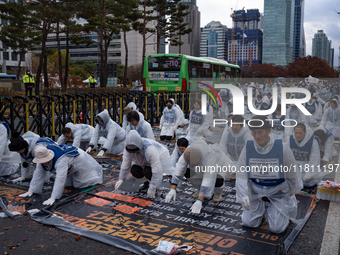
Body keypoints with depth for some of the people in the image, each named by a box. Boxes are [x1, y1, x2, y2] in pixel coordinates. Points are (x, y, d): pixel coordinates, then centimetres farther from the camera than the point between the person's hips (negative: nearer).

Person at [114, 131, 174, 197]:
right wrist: (121, 179, -17)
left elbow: (157, 170, -38)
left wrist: (152, 188, -34)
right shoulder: (129, 147, -25)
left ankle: (155, 187, -1)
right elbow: (125, 164, -13)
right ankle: (146, 183, 9)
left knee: (147, 171, -30)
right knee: (134, 170, -18)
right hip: (144, 161, 6)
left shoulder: (150, 150, -42)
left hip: (159, 158, -6)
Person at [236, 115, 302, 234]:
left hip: (278, 193, -2)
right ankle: (262, 207, 29)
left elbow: (292, 173, -3)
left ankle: (290, 205, 24)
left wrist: (292, 192, 10)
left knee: (277, 228, -5)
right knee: (248, 223, 0)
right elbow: (241, 175, -12)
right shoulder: (248, 148, -12)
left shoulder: (282, 148, -19)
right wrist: (244, 195, -24)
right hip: (256, 193, 3)